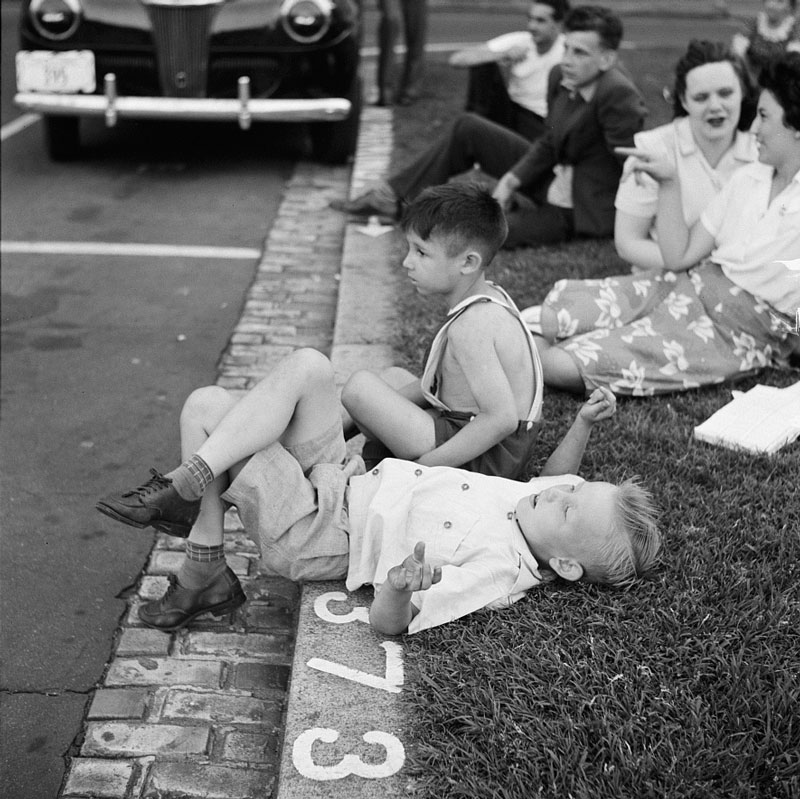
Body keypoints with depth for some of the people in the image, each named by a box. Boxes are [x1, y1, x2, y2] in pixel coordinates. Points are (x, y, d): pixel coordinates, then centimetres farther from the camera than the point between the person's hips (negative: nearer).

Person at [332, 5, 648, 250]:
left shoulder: (619, 96, -29)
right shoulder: (560, 76, -4)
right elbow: (549, 143, 7)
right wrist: (511, 180, -5)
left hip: (581, 211, -8)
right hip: (553, 177, 8)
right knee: (467, 128, 7)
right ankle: (392, 197, 12)